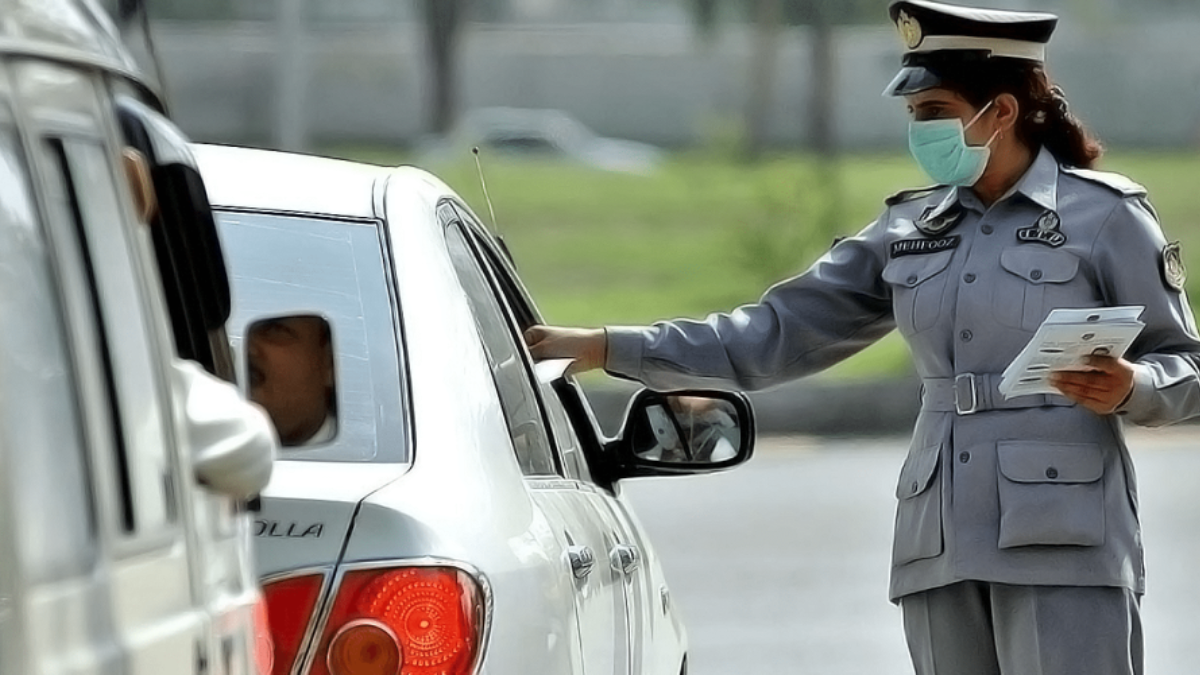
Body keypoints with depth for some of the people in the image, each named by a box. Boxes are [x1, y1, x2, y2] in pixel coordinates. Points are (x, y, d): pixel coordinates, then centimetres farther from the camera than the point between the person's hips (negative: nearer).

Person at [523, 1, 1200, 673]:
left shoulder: (1104, 215, 0)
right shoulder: (910, 229, 16)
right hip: (941, 547, 6)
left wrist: (1129, 388, -21)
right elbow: (780, 332, 16)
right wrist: (610, 347, 11)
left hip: (1063, 547, -6)